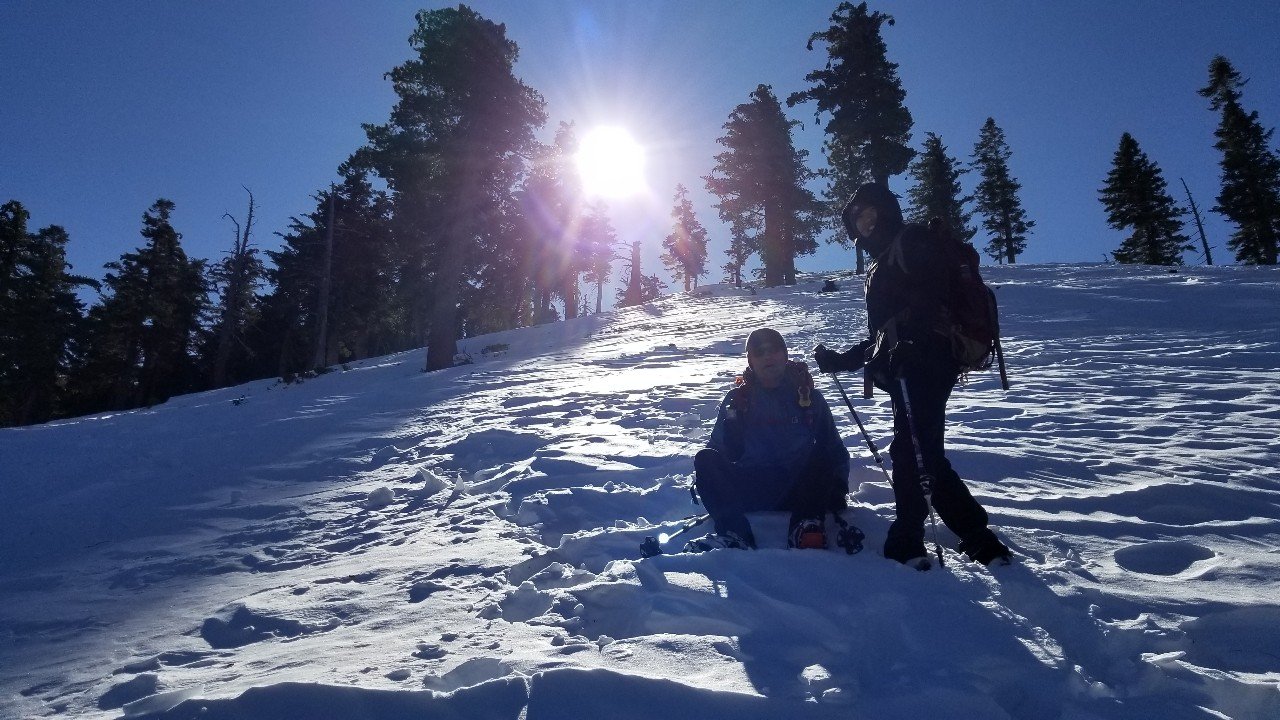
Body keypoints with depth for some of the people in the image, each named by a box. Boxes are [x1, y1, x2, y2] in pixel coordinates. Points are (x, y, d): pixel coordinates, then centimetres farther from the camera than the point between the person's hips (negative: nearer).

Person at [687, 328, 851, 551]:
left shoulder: (807, 396, 13)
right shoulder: (737, 399, 13)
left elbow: (834, 449, 12)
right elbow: (723, 449, 12)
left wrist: (838, 487, -5)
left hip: (797, 490, 0)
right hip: (750, 493, 0)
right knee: (705, 458, -22)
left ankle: (805, 526, -37)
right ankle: (734, 533, -38)